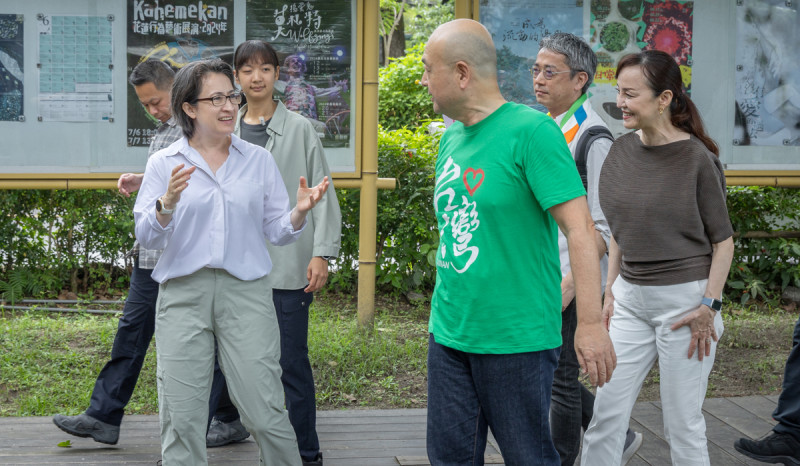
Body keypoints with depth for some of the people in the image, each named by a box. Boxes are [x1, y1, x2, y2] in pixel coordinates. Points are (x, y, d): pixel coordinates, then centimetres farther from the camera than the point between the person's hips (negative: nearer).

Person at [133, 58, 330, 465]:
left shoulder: (259, 160, 11)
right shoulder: (164, 164, 6)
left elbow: (276, 232, 10)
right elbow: (147, 236, -1)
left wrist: (299, 212, -10)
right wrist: (168, 202, -20)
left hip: (246, 291, 0)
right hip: (183, 293, 0)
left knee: (265, 412, -4)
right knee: (181, 416, 0)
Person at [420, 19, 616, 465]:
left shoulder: (532, 130, -14)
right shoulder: (452, 137, 10)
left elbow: (580, 228, -18)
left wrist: (591, 323, -22)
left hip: (516, 340, -7)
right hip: (448, 334, 7)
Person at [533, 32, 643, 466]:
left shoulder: (593, 138, -14)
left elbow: (604, 226, -17)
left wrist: (570, 283, -23)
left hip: (573, 281, -8)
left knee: (560, 377, -1)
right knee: (543, 373, 14)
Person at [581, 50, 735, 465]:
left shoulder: (697, 159, -11)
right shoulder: (622, 151, 4)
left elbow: (723, 240, -6)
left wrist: (709, 306, -11)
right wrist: (611, 290, 12)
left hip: (684, 299, -5)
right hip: (631, 298, 5)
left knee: (682, 423, 3)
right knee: (606, 412, 4)